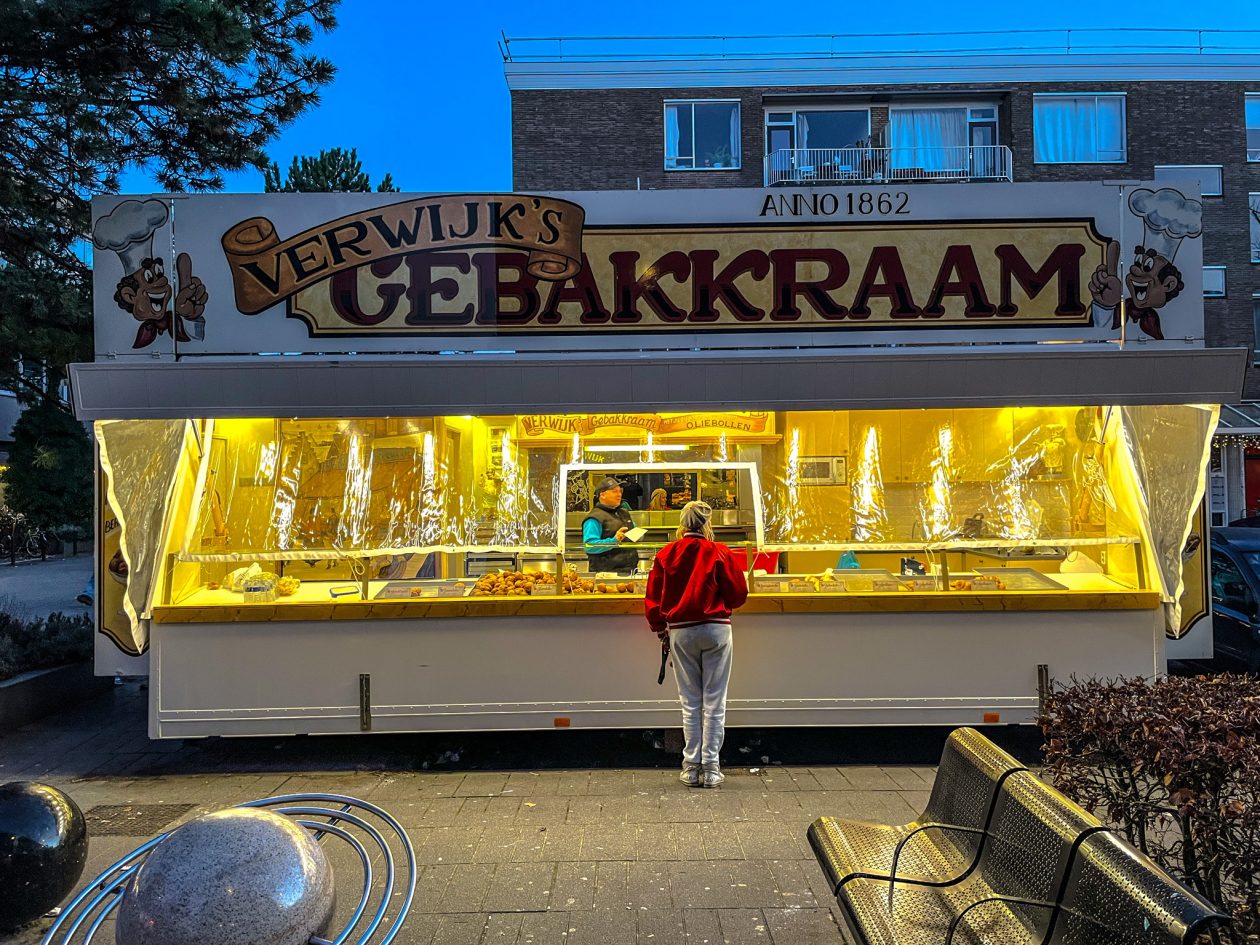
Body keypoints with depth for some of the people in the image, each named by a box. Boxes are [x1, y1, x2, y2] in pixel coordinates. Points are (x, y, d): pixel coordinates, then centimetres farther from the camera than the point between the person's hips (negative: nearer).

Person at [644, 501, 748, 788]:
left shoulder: (665, 554, -1)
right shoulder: (719, 552, -7)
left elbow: (653, 598, 3)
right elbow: (738, 595, -3)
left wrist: (660, 629, 17)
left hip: (680, 631, 2)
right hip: (716, 629, -2)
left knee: (690, 702, 11)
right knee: (714, 702, 6)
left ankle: (691, 768, 13)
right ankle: (711, 769, 8)